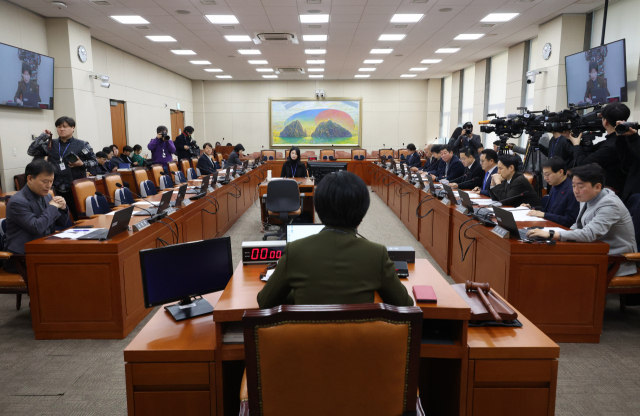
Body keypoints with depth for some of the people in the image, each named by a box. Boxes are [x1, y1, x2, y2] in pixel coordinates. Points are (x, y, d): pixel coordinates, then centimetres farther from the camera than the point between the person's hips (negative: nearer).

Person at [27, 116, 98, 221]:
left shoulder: (81, 145, 3)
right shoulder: (51, 144, 12)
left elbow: (94, 161, 7)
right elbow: (31, 151, 6)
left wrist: (82, 164, -11)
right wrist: (43, 136, 4)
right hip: (57, 190, 3)